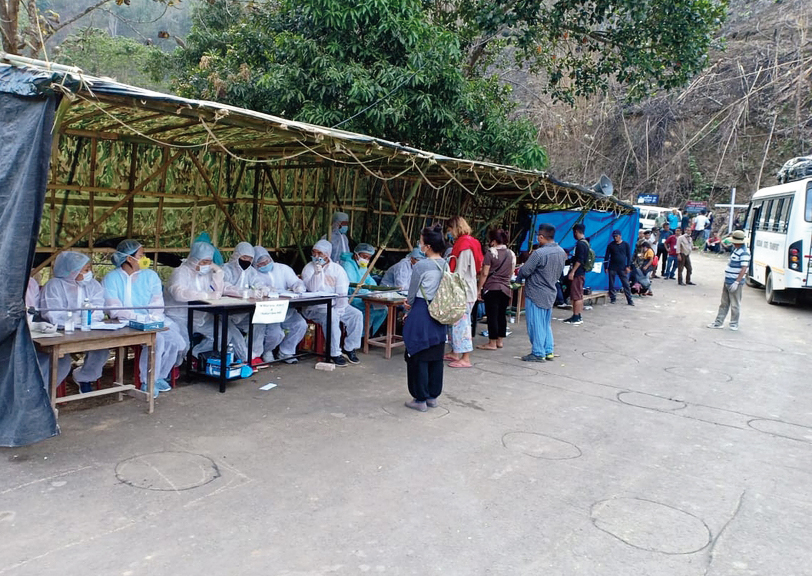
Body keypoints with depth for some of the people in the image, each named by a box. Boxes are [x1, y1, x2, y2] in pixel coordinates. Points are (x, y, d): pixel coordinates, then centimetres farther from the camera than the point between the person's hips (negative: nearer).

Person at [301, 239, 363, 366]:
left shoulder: (337, 269, 6)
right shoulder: (309, 268, 0)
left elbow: (342, 294, -1)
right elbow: (312, 289, -16)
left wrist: (339, 310, -12)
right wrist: (318, 271, -25)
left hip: (335, 304, 4)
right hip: (315, 307, -4)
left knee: (357, 315, -15)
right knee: (331, 317, -33)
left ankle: (349, 349, -5)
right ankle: (334, 353, -25)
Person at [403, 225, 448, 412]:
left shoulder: (421, 265, -15)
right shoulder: (445, 265, 4)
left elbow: (412, 293, -7)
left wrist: (409, 308, 15)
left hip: (421, 314, -7)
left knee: (418, 357, 3)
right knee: (436, 356, 13)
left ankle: (420, 399, 9)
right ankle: (433, 396, 23)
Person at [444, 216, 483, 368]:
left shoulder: (464, 245, -16)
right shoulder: (467, 242, 14)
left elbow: (460, 271, -20)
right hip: (462, 289, 10)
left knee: (461, 323, -7)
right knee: (457, 322, 16)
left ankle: (466, 359, -3)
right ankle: (455, 353, 25)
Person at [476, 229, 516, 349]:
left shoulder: (491, 253, -9)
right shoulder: (511, 254, 8)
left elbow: (484, 273, -11)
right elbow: (511, 273, 14)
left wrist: (479, 288, -5)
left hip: (491, 288, -6)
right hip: (505, 288, 6)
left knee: (492, 315, -2)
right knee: (502, 315, 12)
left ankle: (492, 343, 2)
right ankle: (500, 341, 19)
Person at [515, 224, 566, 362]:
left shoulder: (539, 253, -22)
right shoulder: (561, 252, 2)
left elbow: (525, 271, -16)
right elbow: (559, 272, 11)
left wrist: (518, 279, 4)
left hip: (536, 294, -8)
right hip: (550, 293, 8)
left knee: (536, 324, 2)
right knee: (546, 324, 17)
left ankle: (538, 354, 7)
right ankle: (549, 351, 22)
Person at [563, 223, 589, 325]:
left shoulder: (580, 244, -16)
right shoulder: (585, 243, 15)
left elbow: (579, 260, -22)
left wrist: (572, 272, -20)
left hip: (577, 273, -10)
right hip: (580, 273, 10)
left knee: (576, 296, -7)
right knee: (579, 296, 13)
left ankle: (576, 318, -5)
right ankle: (577, 317, 19)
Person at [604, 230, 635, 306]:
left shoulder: (625, 244, 2)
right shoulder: (611, 245, 3)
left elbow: (629, 256, 4)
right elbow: (606, 256, 6)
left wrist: (628, 266, -4)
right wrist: (606, 267, 2)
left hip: (622, 268, -1)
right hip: (612, 268, 1)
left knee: (626, 284, -3)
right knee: (611, 284, 3)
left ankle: (629, 300, -1)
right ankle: (612, 299, 15)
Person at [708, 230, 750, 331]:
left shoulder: (744, 252, -16)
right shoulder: (735, 250, 14)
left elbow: (744, 269, -23)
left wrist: (736, 282, -27)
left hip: (734, 283, -9)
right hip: (727, 281, 10)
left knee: (735, 305, 4)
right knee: (724, 303, 14)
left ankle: (734, 324, 14)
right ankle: (718, 322, 20)